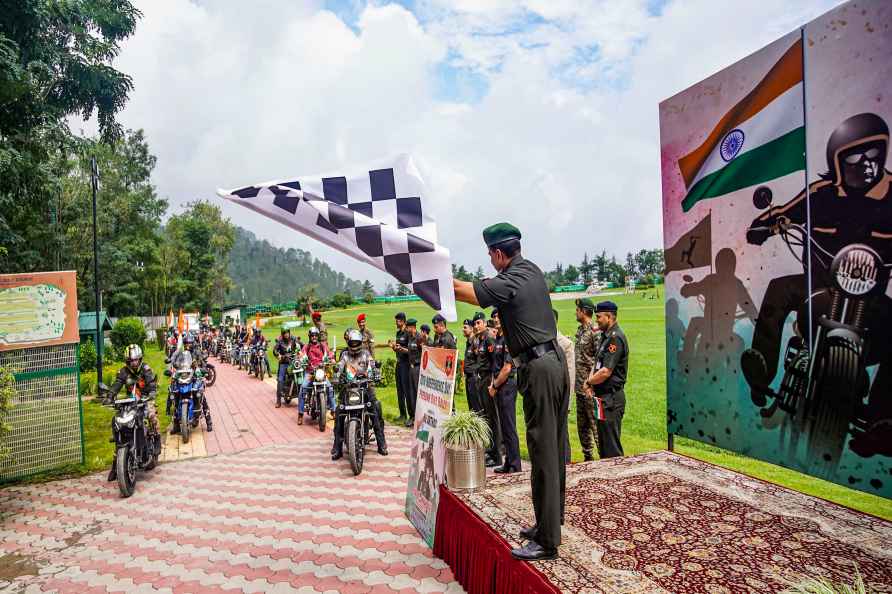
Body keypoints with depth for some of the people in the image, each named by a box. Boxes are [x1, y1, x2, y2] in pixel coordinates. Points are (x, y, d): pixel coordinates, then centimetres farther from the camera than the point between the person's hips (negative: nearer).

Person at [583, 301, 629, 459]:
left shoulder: (616, 338, -18)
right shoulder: (605, 336, 14)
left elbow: (606, 372, -23)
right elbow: (597, 364, 18)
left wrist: (588, 382, -7)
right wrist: (591, 384, 1)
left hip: (611, 399, -10)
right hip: (604, 397, 10)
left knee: (612, 449, -2)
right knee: (603, 443, 20)